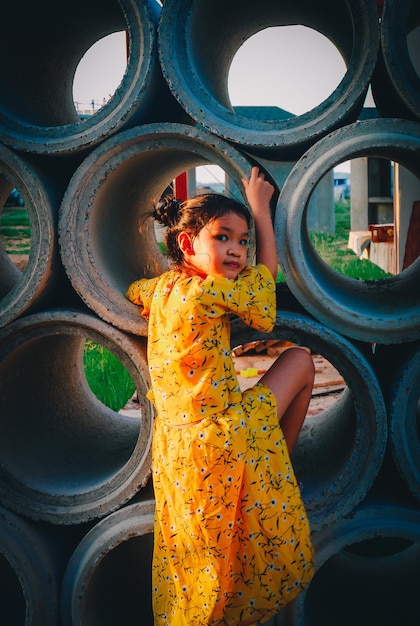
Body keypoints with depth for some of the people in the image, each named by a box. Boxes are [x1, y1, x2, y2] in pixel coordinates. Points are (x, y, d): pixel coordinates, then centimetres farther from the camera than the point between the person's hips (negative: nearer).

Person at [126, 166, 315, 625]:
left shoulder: (162, 287, 5)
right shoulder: (210, 292, -17)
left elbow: (130, 291, 33)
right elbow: (268, 266, 3)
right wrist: (259, 204, 14)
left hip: (175, 446, 7)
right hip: (226, 437, -7)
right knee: (299, 359, 10)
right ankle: (282, 464, 21)